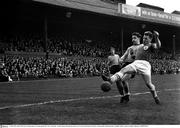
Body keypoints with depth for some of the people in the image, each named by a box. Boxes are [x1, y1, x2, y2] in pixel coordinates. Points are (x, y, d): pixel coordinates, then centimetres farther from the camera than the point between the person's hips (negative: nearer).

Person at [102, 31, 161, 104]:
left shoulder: (151, 46, 7)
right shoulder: (140, 46, 28)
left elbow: (158, 46, -15)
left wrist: (156, 38, -31)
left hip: (144, 64, -5)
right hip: (136, 63, 5)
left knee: (148, 84, -6)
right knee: (124, 70, -21)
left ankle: (156, 97, 17)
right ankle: (110, 80, -42)